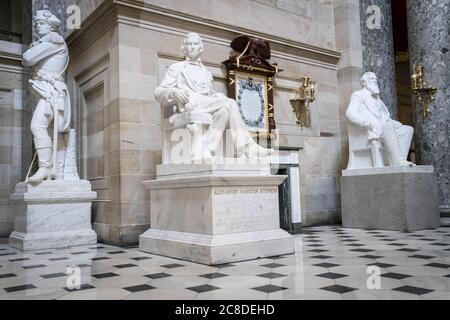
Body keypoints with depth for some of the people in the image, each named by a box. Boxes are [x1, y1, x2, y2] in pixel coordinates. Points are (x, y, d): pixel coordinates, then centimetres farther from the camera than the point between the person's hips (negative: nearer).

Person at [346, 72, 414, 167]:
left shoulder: (377, 98, 34)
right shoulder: (358, 95, 11)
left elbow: (384, 117, 30)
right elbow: (350, 113, -8)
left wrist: (394, 123, 6)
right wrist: (369, 122, -23)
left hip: (383, 129, 8)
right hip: (371, 130, -8)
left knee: (408, 129, -6)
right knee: (388, 127, -34)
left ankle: (399, 162, -25)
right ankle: (399, 162, -42)